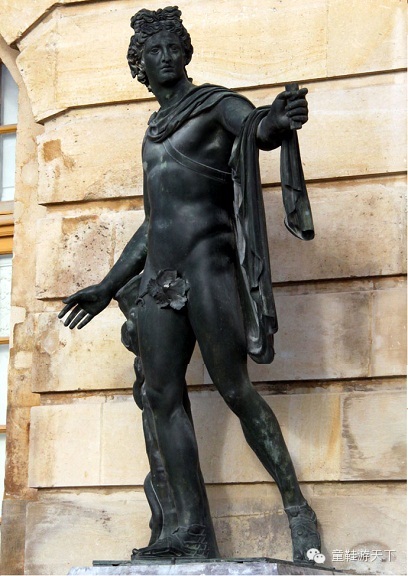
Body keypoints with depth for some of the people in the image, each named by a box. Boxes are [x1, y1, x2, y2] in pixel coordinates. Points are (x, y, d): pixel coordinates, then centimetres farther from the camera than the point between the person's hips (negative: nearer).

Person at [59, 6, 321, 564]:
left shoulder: (216, 103, 5)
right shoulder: (154, 132, 25)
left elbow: (259, 130, -17)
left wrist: (276, 121, -42)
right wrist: (108, 288, 31)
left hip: (208, 265, -7)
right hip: (159, 276, 7)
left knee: (235, 389, -12)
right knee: (163, 396, -2)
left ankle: (297, 509, -5)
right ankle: (193, 531, -4)